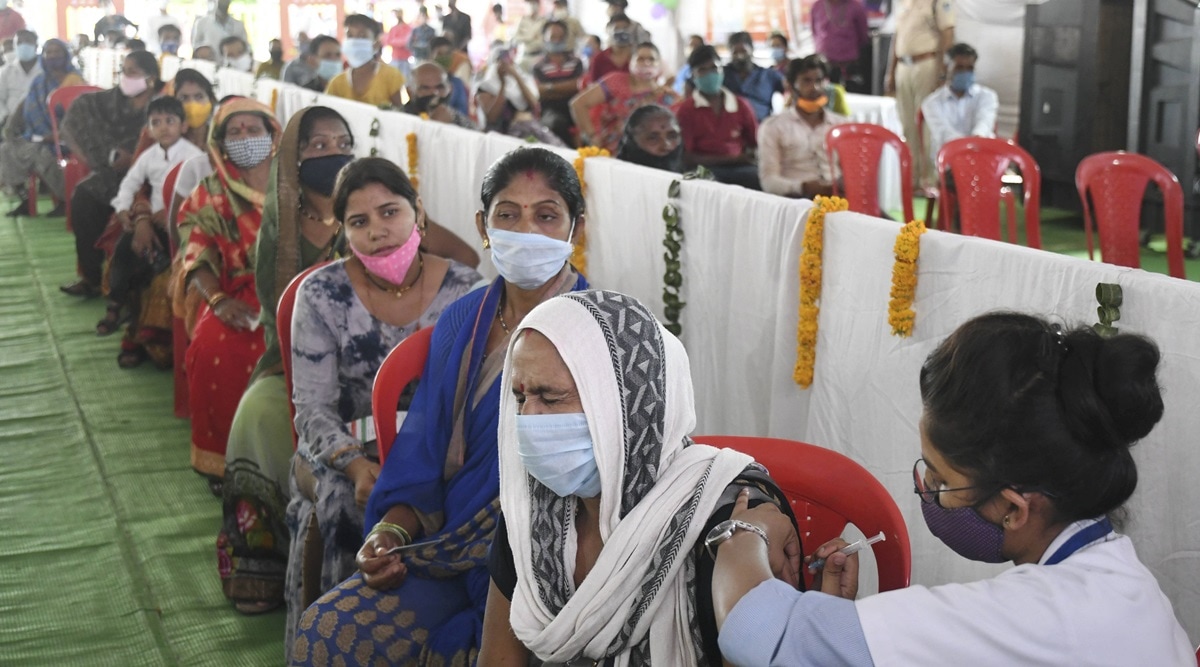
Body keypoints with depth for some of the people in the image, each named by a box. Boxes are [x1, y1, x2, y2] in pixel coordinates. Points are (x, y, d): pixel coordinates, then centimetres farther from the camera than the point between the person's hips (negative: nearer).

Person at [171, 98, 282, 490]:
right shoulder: (210, 196, 14)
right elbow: (198, 256, 2)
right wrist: (217, 299, -18)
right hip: (237, 293, 1)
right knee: (213, 345, -30)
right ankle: (222, 456, -14)